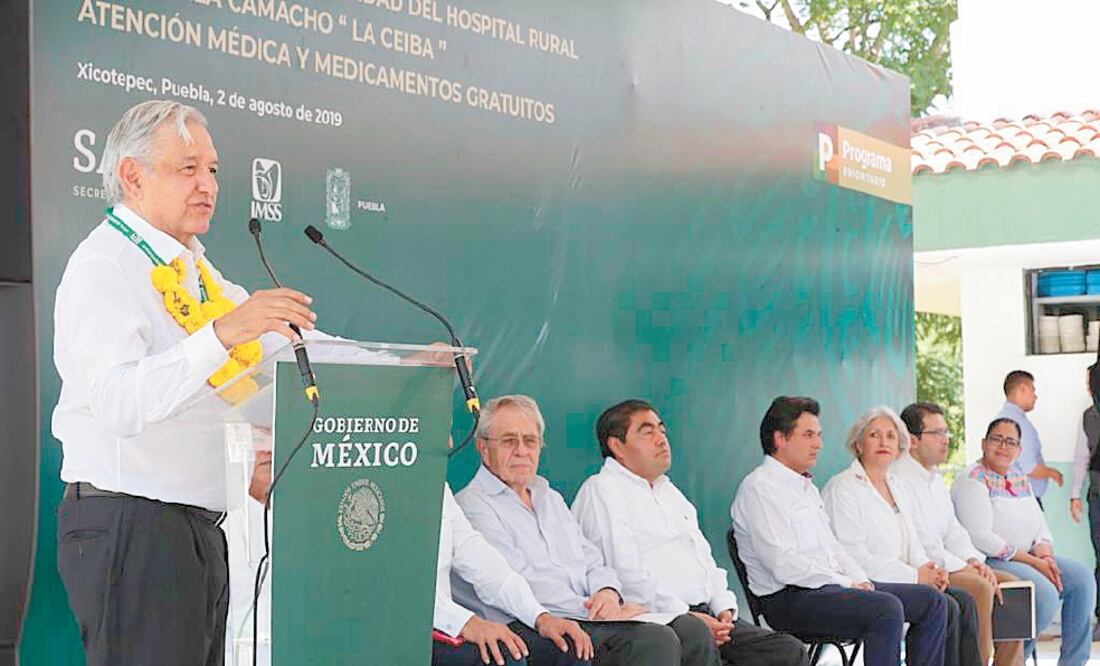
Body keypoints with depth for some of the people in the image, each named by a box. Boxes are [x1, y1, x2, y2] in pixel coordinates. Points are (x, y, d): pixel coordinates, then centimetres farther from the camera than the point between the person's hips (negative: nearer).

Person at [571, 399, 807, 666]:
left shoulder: (669, 491, 29)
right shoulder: (600, 491, -1)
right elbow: (626, 576, -12)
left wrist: (724, 607, 8)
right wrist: (683, 617, -16)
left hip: (708, 614, 8)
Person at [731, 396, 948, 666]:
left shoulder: (807, 486, 23)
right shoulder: (759, 487, -10)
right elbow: (784, 565, -18)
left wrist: (862, 581, 3)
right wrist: (847, 585, -15)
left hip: (833, 585, 10)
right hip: (792, 599, -10)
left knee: (931, 601, 2)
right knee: (887, 608, -30)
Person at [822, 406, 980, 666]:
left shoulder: (896, 486, 20)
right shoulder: (842, 488, -8)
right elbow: (853, 555, -16)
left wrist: (927, 568, -1)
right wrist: (914, 576, -15)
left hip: (904, 581, 8)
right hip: (865, 586, -8)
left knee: (964, 601, -13)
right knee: (945, 607, -23)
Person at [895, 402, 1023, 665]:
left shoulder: (936, 477, 20)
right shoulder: (897, 478, -13)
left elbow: (953, 531, 17)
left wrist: (974, 560, -3)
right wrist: (963, 567, -18)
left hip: (943, 565, 10)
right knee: (981, 587, -28)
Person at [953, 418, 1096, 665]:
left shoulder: (1020, 480, 18)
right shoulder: (972, 480, -8)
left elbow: (1041, 527, 15)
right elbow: (980, 538, -18)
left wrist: (1045, 556, -9)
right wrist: (1033, 562, -17)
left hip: (1028, 559, 8)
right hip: (988, 562, -8)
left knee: (1081, 578, -11)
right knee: (1046, 593, -28)